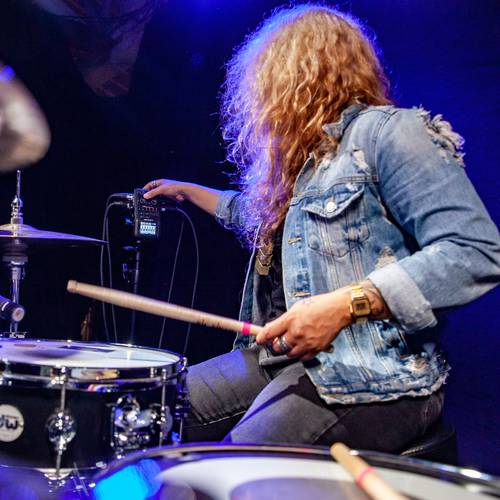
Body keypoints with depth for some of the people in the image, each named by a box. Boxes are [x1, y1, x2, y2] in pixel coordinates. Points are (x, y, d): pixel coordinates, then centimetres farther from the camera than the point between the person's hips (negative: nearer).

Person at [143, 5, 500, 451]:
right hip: (282, 356, 9)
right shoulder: (300, 157, 18)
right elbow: (259, 214, 42)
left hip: (375, 377, -9)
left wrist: (345, 305, -28)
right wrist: (189, 191, 50)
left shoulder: (384, 132, -10)